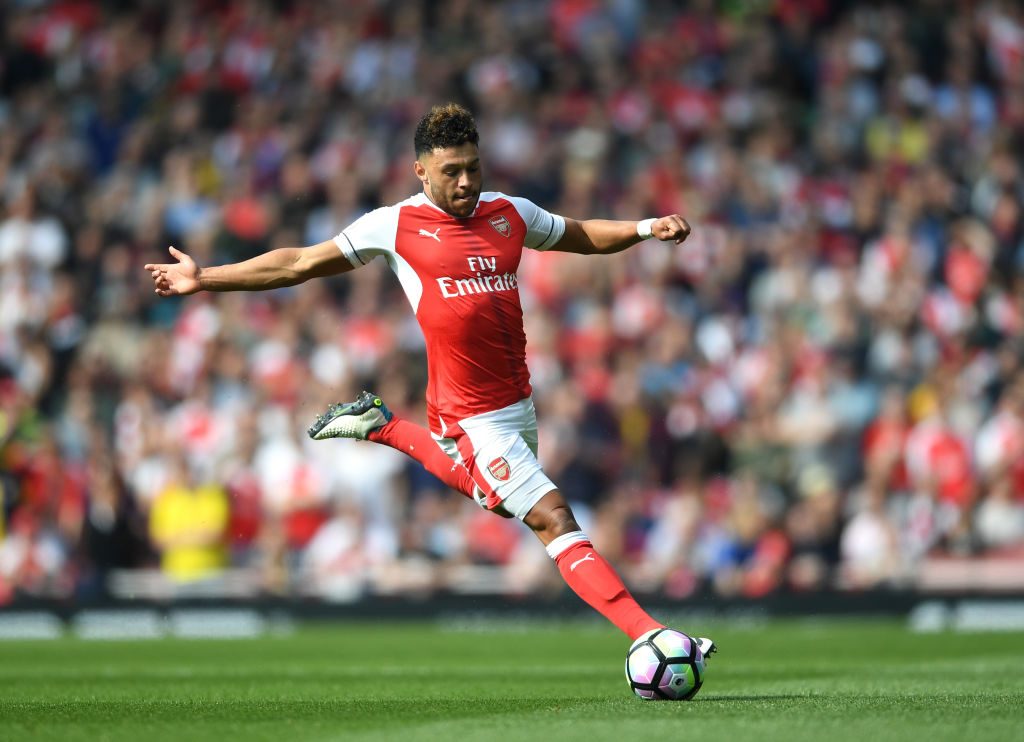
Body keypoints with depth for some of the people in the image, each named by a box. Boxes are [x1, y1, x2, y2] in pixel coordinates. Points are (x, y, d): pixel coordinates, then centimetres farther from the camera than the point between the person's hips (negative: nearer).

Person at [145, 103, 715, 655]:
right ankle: (647, 634, -16)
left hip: (518, 406, 7)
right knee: (555, 520, -14)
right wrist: (205, 279, 3)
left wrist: (646, 228, 7)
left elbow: (583, 235, 24)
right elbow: (299, 264, 4)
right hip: (473, 419, -7)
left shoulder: (511, 214, 9)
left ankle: (383, 426, 42)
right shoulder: (396, 225, -4)